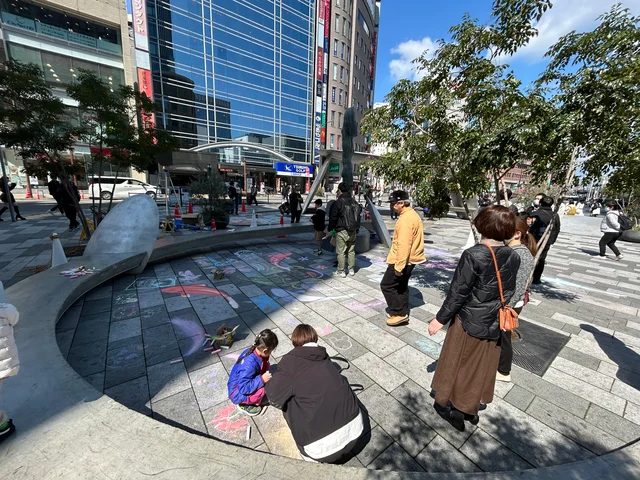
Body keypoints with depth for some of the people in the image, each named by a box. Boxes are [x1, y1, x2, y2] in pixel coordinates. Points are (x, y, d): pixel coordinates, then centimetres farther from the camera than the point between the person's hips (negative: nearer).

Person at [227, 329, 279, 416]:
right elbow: (243, 388, -33)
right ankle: (244, 404, 0)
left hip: (242, 383, 8)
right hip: (237, 393, -8)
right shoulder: (250, 365, -38)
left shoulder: (253, 350, -13)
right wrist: (261, 380, -32)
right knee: (262, 389, -28)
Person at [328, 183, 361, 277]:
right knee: (351, 251, 15)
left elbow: (333, 218, -10)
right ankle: (352, 270, 23)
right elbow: (358, 215, 15)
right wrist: (357, 229, 23)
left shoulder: (338, 202, -12)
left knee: (341, 252, 2)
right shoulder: (354, 201, 8)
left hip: (342, 231, -6)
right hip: (353, 231, 6)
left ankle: (341, 271, 9)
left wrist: (330, 229, 2)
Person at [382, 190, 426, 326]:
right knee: (401, 286, 19)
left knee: (386, 285, 1)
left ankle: (399, 313, 9)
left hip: (402, 260, -10)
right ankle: (402, 312, 31)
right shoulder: (412, 214, 11)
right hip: (410, 259, 10)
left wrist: (399, 266, -26)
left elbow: (404, 245, -28)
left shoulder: (406, 219, -23)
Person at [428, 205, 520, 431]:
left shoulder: (473, 255, -25)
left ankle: (449, 405, 36)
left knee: (458, 363, 16)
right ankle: (470, 408, 41)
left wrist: (440, 318, -11)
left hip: (468, 321, -5)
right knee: (481, 367, 21)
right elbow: (509, 291, 6)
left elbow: (458, 292, -21)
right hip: (494, 323, 6)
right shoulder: (513, 257, -4)